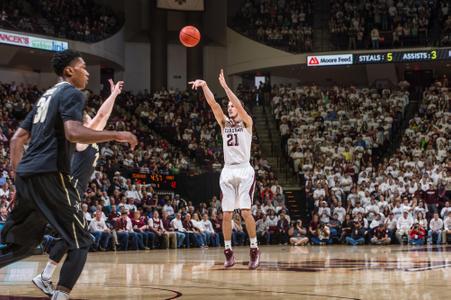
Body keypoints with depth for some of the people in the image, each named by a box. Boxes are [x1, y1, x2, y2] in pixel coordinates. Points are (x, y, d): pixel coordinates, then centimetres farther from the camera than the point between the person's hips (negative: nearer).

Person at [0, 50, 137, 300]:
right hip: (50, 174, -9)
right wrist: (117, 136, -13)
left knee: (23, 244, 18)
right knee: (80, 242, -4)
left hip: (26, 174, 9)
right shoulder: (71, 93, -3)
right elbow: (73, 133, -21)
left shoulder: (46, 97, 26)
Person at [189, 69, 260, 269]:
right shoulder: (224, 123, 13)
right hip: (227, 172, 4)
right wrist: (204, 86, -14)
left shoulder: (246, 123, 4)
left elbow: (239, 105, -14)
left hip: (244, 171, -4)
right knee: (227, 214, 1)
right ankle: (228, 253, 6)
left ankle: (254, 250, -2)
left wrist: (225, 86, -20)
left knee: (246, 212, -11)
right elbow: (213, 103, 1)